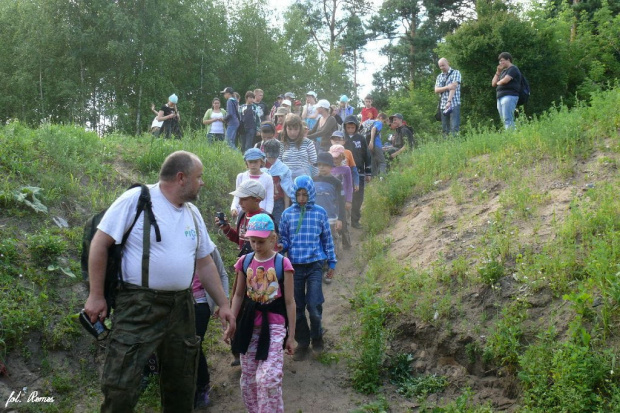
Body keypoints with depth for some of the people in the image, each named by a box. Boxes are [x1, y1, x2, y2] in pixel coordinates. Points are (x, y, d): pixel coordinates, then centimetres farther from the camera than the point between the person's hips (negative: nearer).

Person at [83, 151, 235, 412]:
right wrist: (96, 296, -10)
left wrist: (223, 304, 12)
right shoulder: (136, 199, -10)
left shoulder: (192, 213, 10)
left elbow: (205, 263, 16)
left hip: (181, 306, 6)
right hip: (138, 306, -6)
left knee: (181, 383, 15)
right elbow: (100, 243, -9)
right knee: (122, 385, -7)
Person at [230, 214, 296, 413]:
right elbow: (239, 295, 13)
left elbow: (289, 302, -3)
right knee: (248, 378, 11)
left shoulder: (283, 263, -8)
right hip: (250, 325, 4)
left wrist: (291, 335, -1)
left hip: (274, 325, -4)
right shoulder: (244, 262, 2)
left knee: (269, 378, -14)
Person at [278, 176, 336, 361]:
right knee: (297, 307, 7)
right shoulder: (287, 214, 3)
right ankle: (302, 342, 24)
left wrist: (332, 262, 10)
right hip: (294, 266, 2)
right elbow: (284, 239, 9)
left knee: (314, 306, -6)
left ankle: (317, 337, 22)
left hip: (315, 265, -2)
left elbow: (327, 239, 8)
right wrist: (281, 246, -13)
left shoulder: (320, 213, 1)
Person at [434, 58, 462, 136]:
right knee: (445, 129, 3)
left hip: (454, 104, -5)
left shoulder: (456, 73, 3)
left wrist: (449, 101, -20)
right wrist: (447, 87, -13)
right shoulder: (439, 76, 18)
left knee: (454, 128, -13)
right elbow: (436, 90, 5)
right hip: (443, 105, 5)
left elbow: (453, 87, -9)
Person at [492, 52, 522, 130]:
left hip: (509, 96, -9)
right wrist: (498, 72, 11)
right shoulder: (503, 71, 26)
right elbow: (493, 84, 22)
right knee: (504, 120, 3)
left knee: (507, 119, -17)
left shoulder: (513, 69, 0)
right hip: (500, 97, 9)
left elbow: (505, 80, -16)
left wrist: (498, 82, 5)